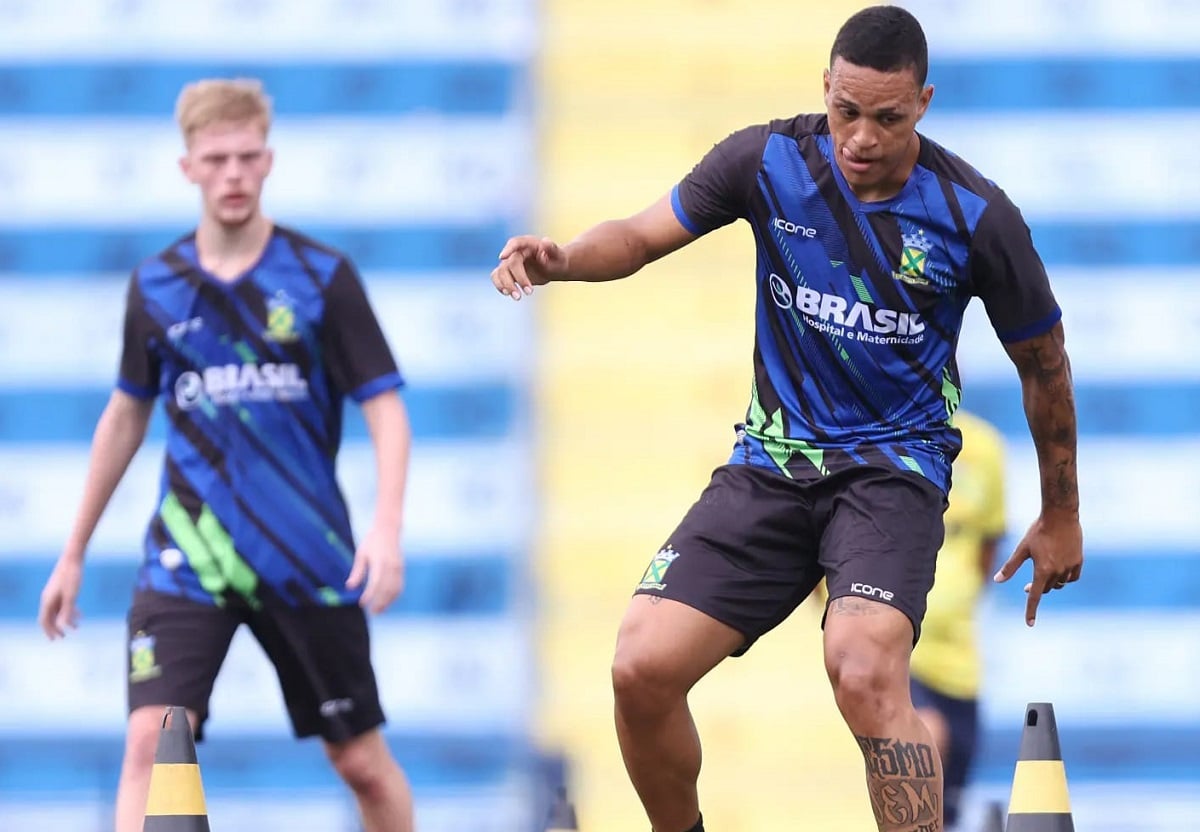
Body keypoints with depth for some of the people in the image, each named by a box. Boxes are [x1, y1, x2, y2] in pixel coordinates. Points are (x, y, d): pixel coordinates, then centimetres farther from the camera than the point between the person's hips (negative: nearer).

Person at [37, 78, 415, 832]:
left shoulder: (322, 277, -4)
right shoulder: (156, 287, 4)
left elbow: (385, 405, -6)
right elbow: (127, 415, 16)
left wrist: (388, 527, -22)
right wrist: (75, 554, 19)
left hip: (310, 560, -1)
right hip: (188, 558, 1)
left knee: (363, 762, 7)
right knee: (152, 741, -16)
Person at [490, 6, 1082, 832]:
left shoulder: (975, 215, -10)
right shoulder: (769, 159, -6)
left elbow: (1043, 361, 4)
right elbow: (644, 236, 2)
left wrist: (1062, 517, 12)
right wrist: (561, 258, -22)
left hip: (894, 463, -3)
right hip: (774, 459, 3)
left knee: (865, 674, -32)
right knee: (642, 668, -13)